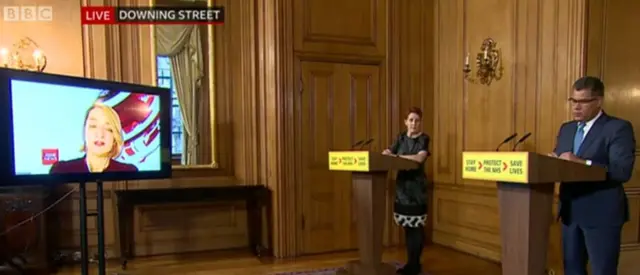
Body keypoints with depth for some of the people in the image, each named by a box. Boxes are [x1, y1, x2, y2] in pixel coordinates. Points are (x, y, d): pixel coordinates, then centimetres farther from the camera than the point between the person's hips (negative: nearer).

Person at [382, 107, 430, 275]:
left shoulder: (424, 139, -5)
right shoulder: (401, 138, 11)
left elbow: (420, 158, -21)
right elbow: (388, 153, 7)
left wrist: (396, 156, -21)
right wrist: (387, 153, -16)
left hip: (417, 185, -5)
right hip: (402, 184, 5)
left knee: (417, 226, -2)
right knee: (407, 225, 9)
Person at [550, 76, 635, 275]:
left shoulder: (618, 128, -9)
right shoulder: (566, 129, 12)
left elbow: (623, 171, -19)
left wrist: (582, 163, -27)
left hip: (602, 213, -6)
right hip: (570, 211, 6)